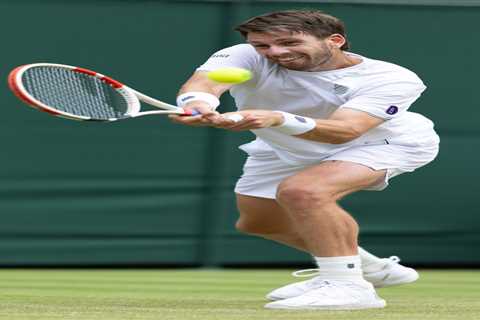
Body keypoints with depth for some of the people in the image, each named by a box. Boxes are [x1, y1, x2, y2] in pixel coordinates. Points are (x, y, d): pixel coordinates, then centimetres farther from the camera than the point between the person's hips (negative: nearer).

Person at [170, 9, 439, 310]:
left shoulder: (392, 80, -34)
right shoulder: (244, 58, -28)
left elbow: (344, 131, -48)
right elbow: (205, 81, -46)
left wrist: (276, 119, -64)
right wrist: (197, 104, -72)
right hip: (285, 151, 6)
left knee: (301, 191, -32)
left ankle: (348, 285, -26)